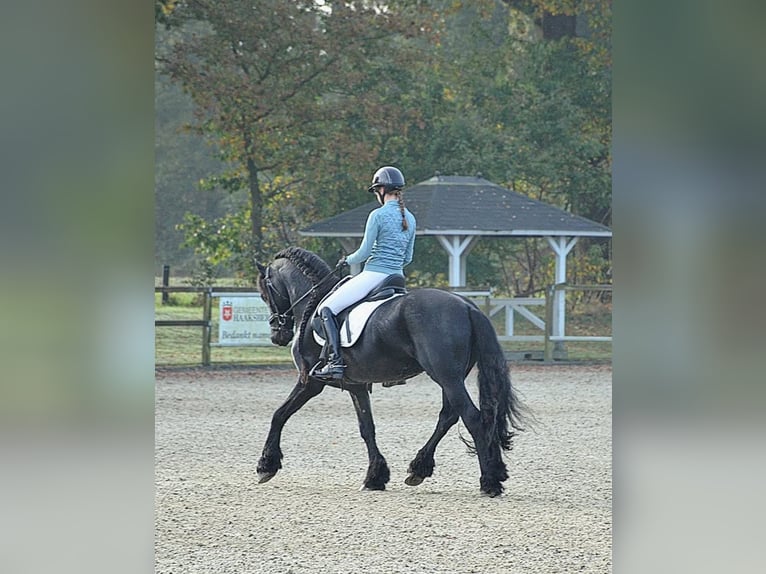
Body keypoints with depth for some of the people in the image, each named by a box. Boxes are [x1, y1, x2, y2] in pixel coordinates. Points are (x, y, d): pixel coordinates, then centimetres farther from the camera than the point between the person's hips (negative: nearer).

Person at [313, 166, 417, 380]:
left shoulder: (378, 215, -10)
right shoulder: (410, 218, 12)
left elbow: (365, 252, -9)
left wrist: (347, 260, 9)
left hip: (373, 274, -8)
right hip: (397, 277, 8)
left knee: (327, 309, -6)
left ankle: (336, 361, -21)